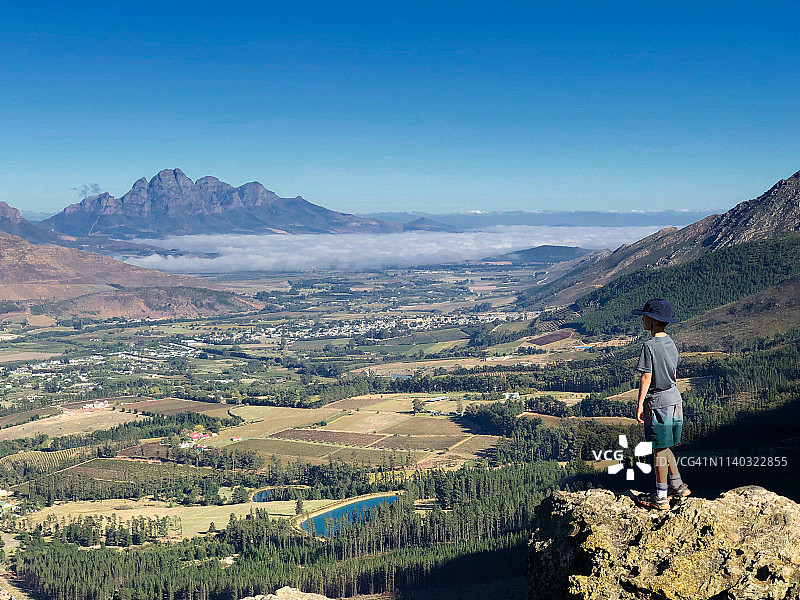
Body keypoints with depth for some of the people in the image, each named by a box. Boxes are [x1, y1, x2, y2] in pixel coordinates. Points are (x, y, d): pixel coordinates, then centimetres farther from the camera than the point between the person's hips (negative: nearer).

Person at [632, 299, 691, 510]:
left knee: (659, 449, 1)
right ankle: (677, 485, 27)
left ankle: (661, 497, 9)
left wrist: (640, 404, -10)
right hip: (674, 400, 8)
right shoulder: (671, 343, 8)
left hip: (658, 403, -8)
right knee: (665, 447, 20)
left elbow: (646, 377, -16)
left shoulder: (650, 346, -17)